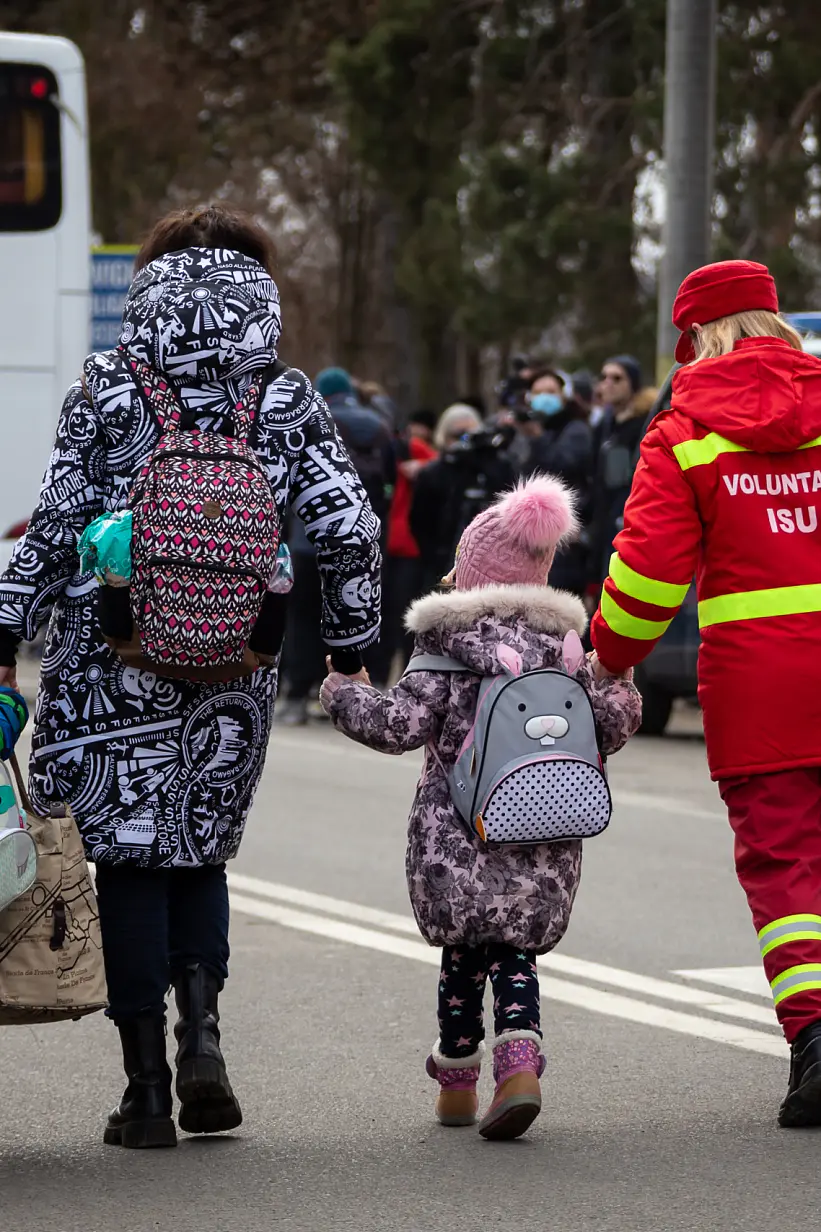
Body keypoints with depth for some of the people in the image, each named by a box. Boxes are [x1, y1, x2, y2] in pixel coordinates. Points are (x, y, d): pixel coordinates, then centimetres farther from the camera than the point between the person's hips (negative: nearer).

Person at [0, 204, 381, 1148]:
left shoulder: (106, 390, -2)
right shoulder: (285, 403, 3)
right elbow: (349, 528, -1)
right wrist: (350, 643, 11)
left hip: (113, 655, -2)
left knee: (127, 856, 5)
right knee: (200, 846, 19)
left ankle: (148, 1086, 4)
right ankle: (201, 1030, -2)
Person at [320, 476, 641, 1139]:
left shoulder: (451, 643, -5)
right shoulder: (562, 645, 8)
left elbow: (401, 725, -9)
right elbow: (606, 728, 9)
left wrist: (344, 695, 8)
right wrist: (621, 695, 31)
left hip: (459, 838, -3)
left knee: (464, 955, 10)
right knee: (515, 955, 9)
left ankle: (456, 1083, 18)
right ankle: (520, 1064, -12)